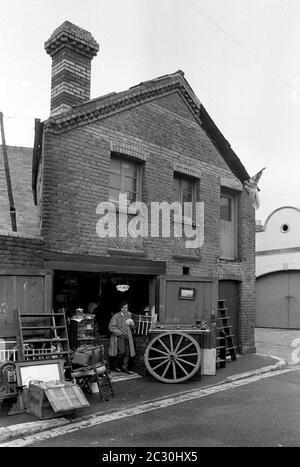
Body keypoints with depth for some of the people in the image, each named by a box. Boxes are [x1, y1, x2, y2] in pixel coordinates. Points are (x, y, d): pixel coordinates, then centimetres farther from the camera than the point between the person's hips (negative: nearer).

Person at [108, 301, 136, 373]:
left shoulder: (129, 315, 13)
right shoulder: (116, 316, -2)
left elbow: (132, 327, 22)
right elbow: (111, 327, -5)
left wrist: (132, 324, -3)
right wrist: (120, 332, -12)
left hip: (127, 337, 5)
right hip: (119, 336, -5)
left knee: (127, 353, -3)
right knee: (121, 351, -15)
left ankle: (124, 367, 8)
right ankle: (114, 366, 2)